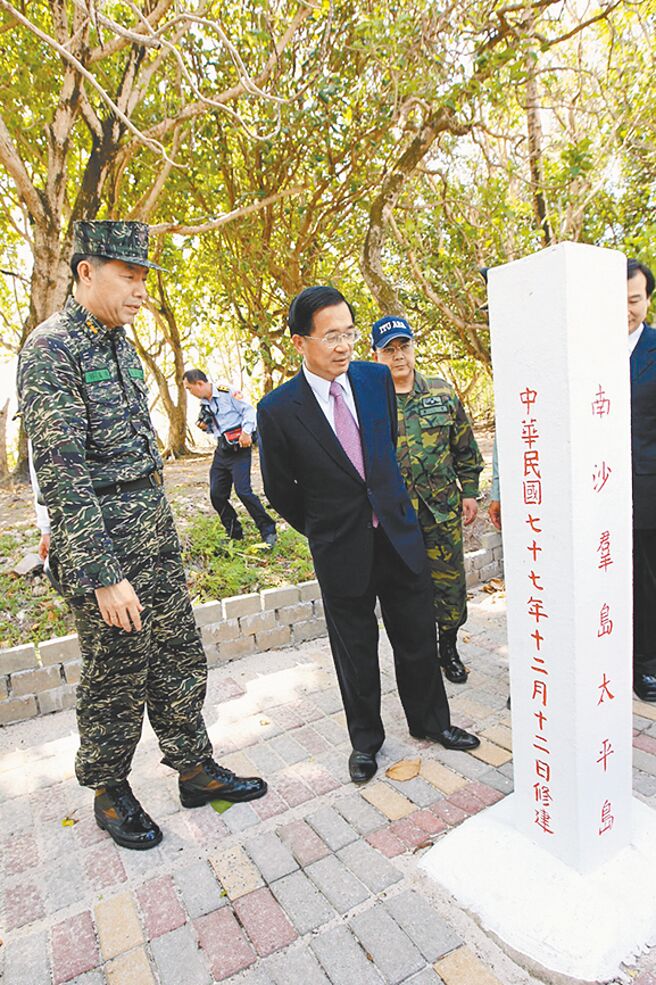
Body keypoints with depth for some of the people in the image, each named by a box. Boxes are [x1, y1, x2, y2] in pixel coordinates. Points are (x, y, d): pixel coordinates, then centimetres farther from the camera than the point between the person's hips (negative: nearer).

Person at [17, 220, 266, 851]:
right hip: (101, 544, -8)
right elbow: (62, 474, -21)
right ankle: (109, 792, 33)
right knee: (116, 675, 8)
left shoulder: (119, 343, 13)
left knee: (180, 659, 15)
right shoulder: (51, 349, -14)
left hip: (155, 537, 8)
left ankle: (195, 769, 33)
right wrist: (103, 575, -22)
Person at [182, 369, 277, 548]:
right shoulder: (203, 403, 12)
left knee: (243, 491, -15)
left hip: (239, 449, -8)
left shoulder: (227, 393, -10)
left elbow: (249, 411, -10)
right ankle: (234, 533, 19)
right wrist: (205, 427, 2)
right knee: (216, 494, 4)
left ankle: (268, 531, -2)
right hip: (221, 451, 8)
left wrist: (246, 432, -22)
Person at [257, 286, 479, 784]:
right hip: (341, 550, -3)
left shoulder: (377, 378, -2)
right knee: (355, 651, 14)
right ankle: (365, 738, 38)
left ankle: (430, 720, 43)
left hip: (399, 533, 4)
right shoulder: (278, 410, -14)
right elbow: (280, 490, -1)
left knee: (418, 636, 17)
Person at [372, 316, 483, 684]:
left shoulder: (442, 392, 4)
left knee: (451, 586, 12)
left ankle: (449, 647, 36)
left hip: (443, 512, 2)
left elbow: (466, 449, 11)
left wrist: (469, 492, 7)